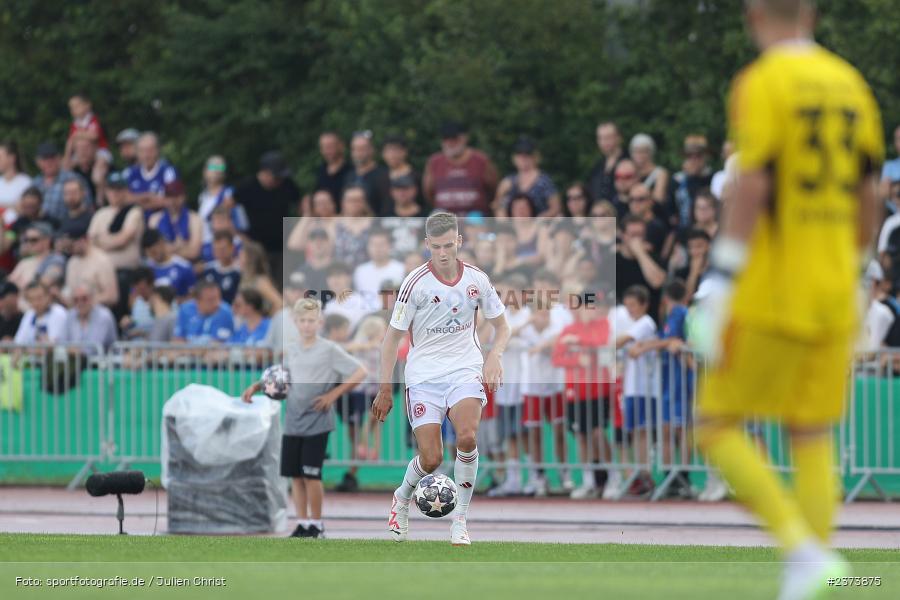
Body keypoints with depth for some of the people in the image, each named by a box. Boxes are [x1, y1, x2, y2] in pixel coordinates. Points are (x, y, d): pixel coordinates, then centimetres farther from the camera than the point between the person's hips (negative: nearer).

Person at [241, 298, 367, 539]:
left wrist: (333, 394, -11)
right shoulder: (291, 351, 11)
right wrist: (256, 387, 9)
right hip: (293, 422, 5)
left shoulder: (329, 350, -5)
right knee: (295, 474, 4)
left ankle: (316, 525, 6)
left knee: (311, 474, -6)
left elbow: (360, 373, -7)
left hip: (317, 422, -5)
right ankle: (302, 523, 13)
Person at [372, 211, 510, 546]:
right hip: (424, 376, -1)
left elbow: (501, 327, 13)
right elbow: (394, 336, -2)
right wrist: (385, 389, -4)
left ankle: (460, 521, -13)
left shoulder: (476, 279, 0)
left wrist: (494, 357, -8)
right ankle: (402, 498, 27)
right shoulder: (416, 283, -9)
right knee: (430, 460, -9)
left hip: (466, 370, 1)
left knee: (467, 437, -26)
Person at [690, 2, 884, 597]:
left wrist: (721, 284, -15)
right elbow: (869, 195, 14)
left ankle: (803, 546, -13)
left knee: (718, 426, 2)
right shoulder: (851, 84, 11)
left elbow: (751, 187, -16)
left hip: (770, 295, -6)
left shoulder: (763, 84, -9)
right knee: (813, 438, 8)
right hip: (834, 298, 6)